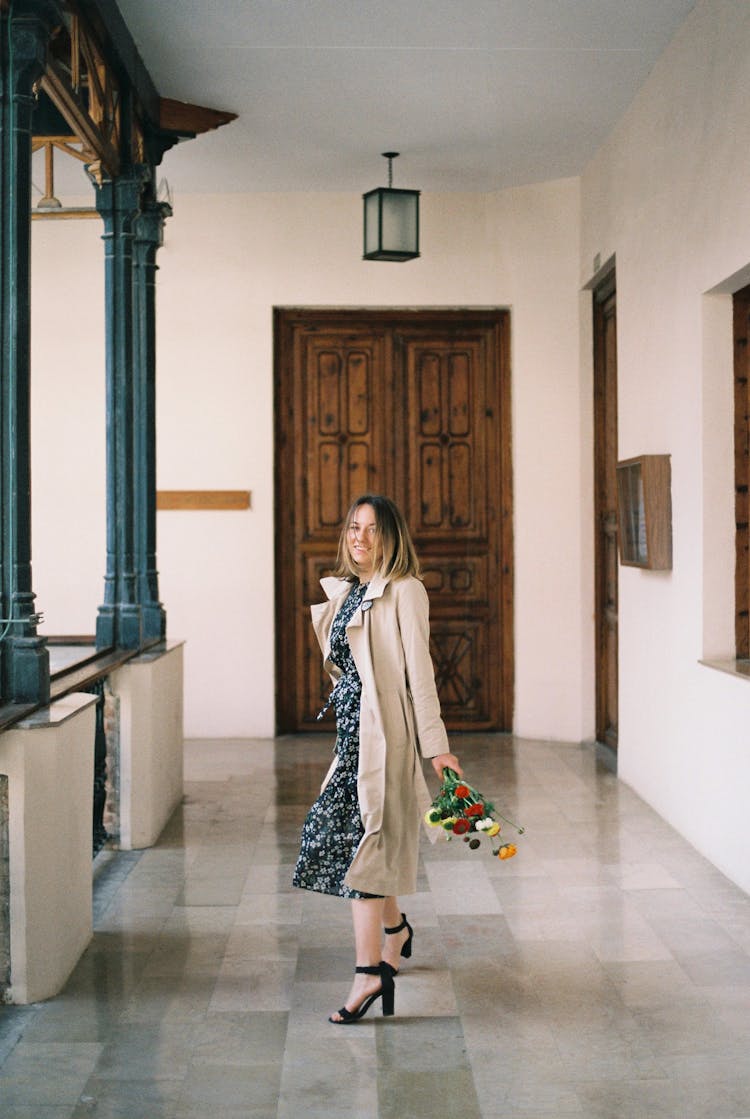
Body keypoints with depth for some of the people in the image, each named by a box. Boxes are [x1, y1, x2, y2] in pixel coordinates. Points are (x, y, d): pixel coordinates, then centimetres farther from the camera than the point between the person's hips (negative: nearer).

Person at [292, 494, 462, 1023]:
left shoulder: (404, 591, -8)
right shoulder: (346, 591, 14)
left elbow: (419, 668, -12)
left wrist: (436, 744, -14)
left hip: (385, 729, -8)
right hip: (352, 724, 8)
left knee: (364, 839, -11)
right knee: (344, 832, 13)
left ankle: (370, 973, -8)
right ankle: (396, 929, 36)